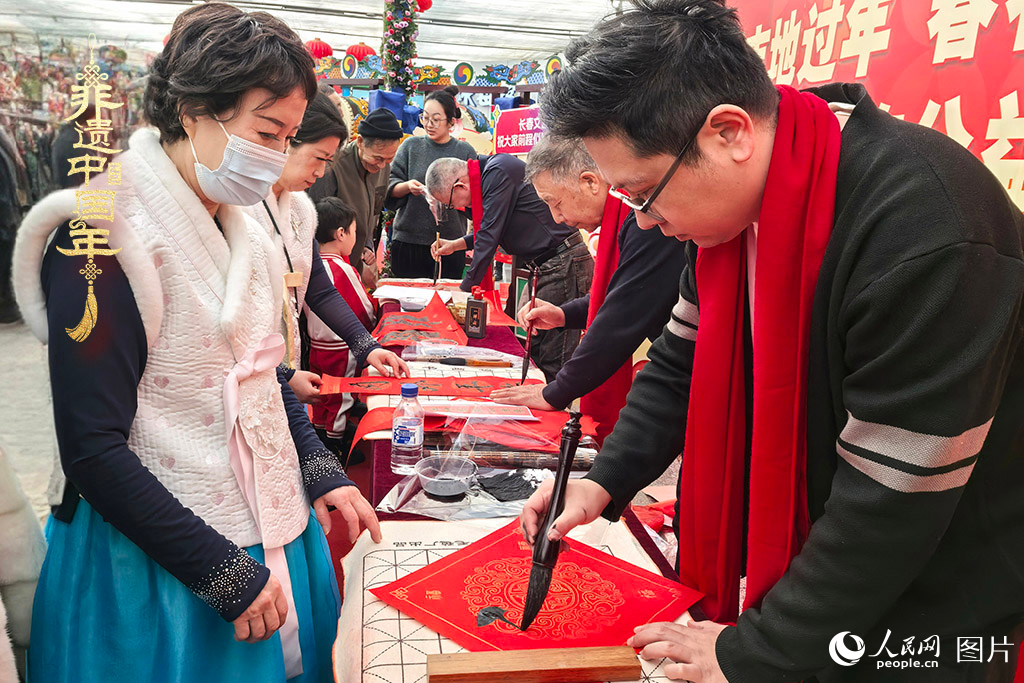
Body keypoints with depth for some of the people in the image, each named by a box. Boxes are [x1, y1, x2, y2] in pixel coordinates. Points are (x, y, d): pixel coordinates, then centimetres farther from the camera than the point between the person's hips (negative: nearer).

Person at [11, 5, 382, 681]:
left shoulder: (240, 227, 5)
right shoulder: (104, 233, -19)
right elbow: (94, 449, -21)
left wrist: (322, 473, 3)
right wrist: (225, 574, -17)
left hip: (270, 533, 7)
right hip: (158, 572, -7)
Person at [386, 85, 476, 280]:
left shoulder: (465, 151, 5)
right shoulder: (411, 146, 7)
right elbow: (391, 187, 5)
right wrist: (407, 187, -15)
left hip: (450, 243, -1)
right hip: (408, 240, 1)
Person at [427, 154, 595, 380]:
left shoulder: (499, 172, -16)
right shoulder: (488, 174, 15)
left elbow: (490, 235, -18)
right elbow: (492, 231, 29)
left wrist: (466, 289, -11)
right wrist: (455, 245, 24)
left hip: (563, 264, -11)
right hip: (546, 267, 11)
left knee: (553, 363, -8)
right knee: (535, 354, 13)